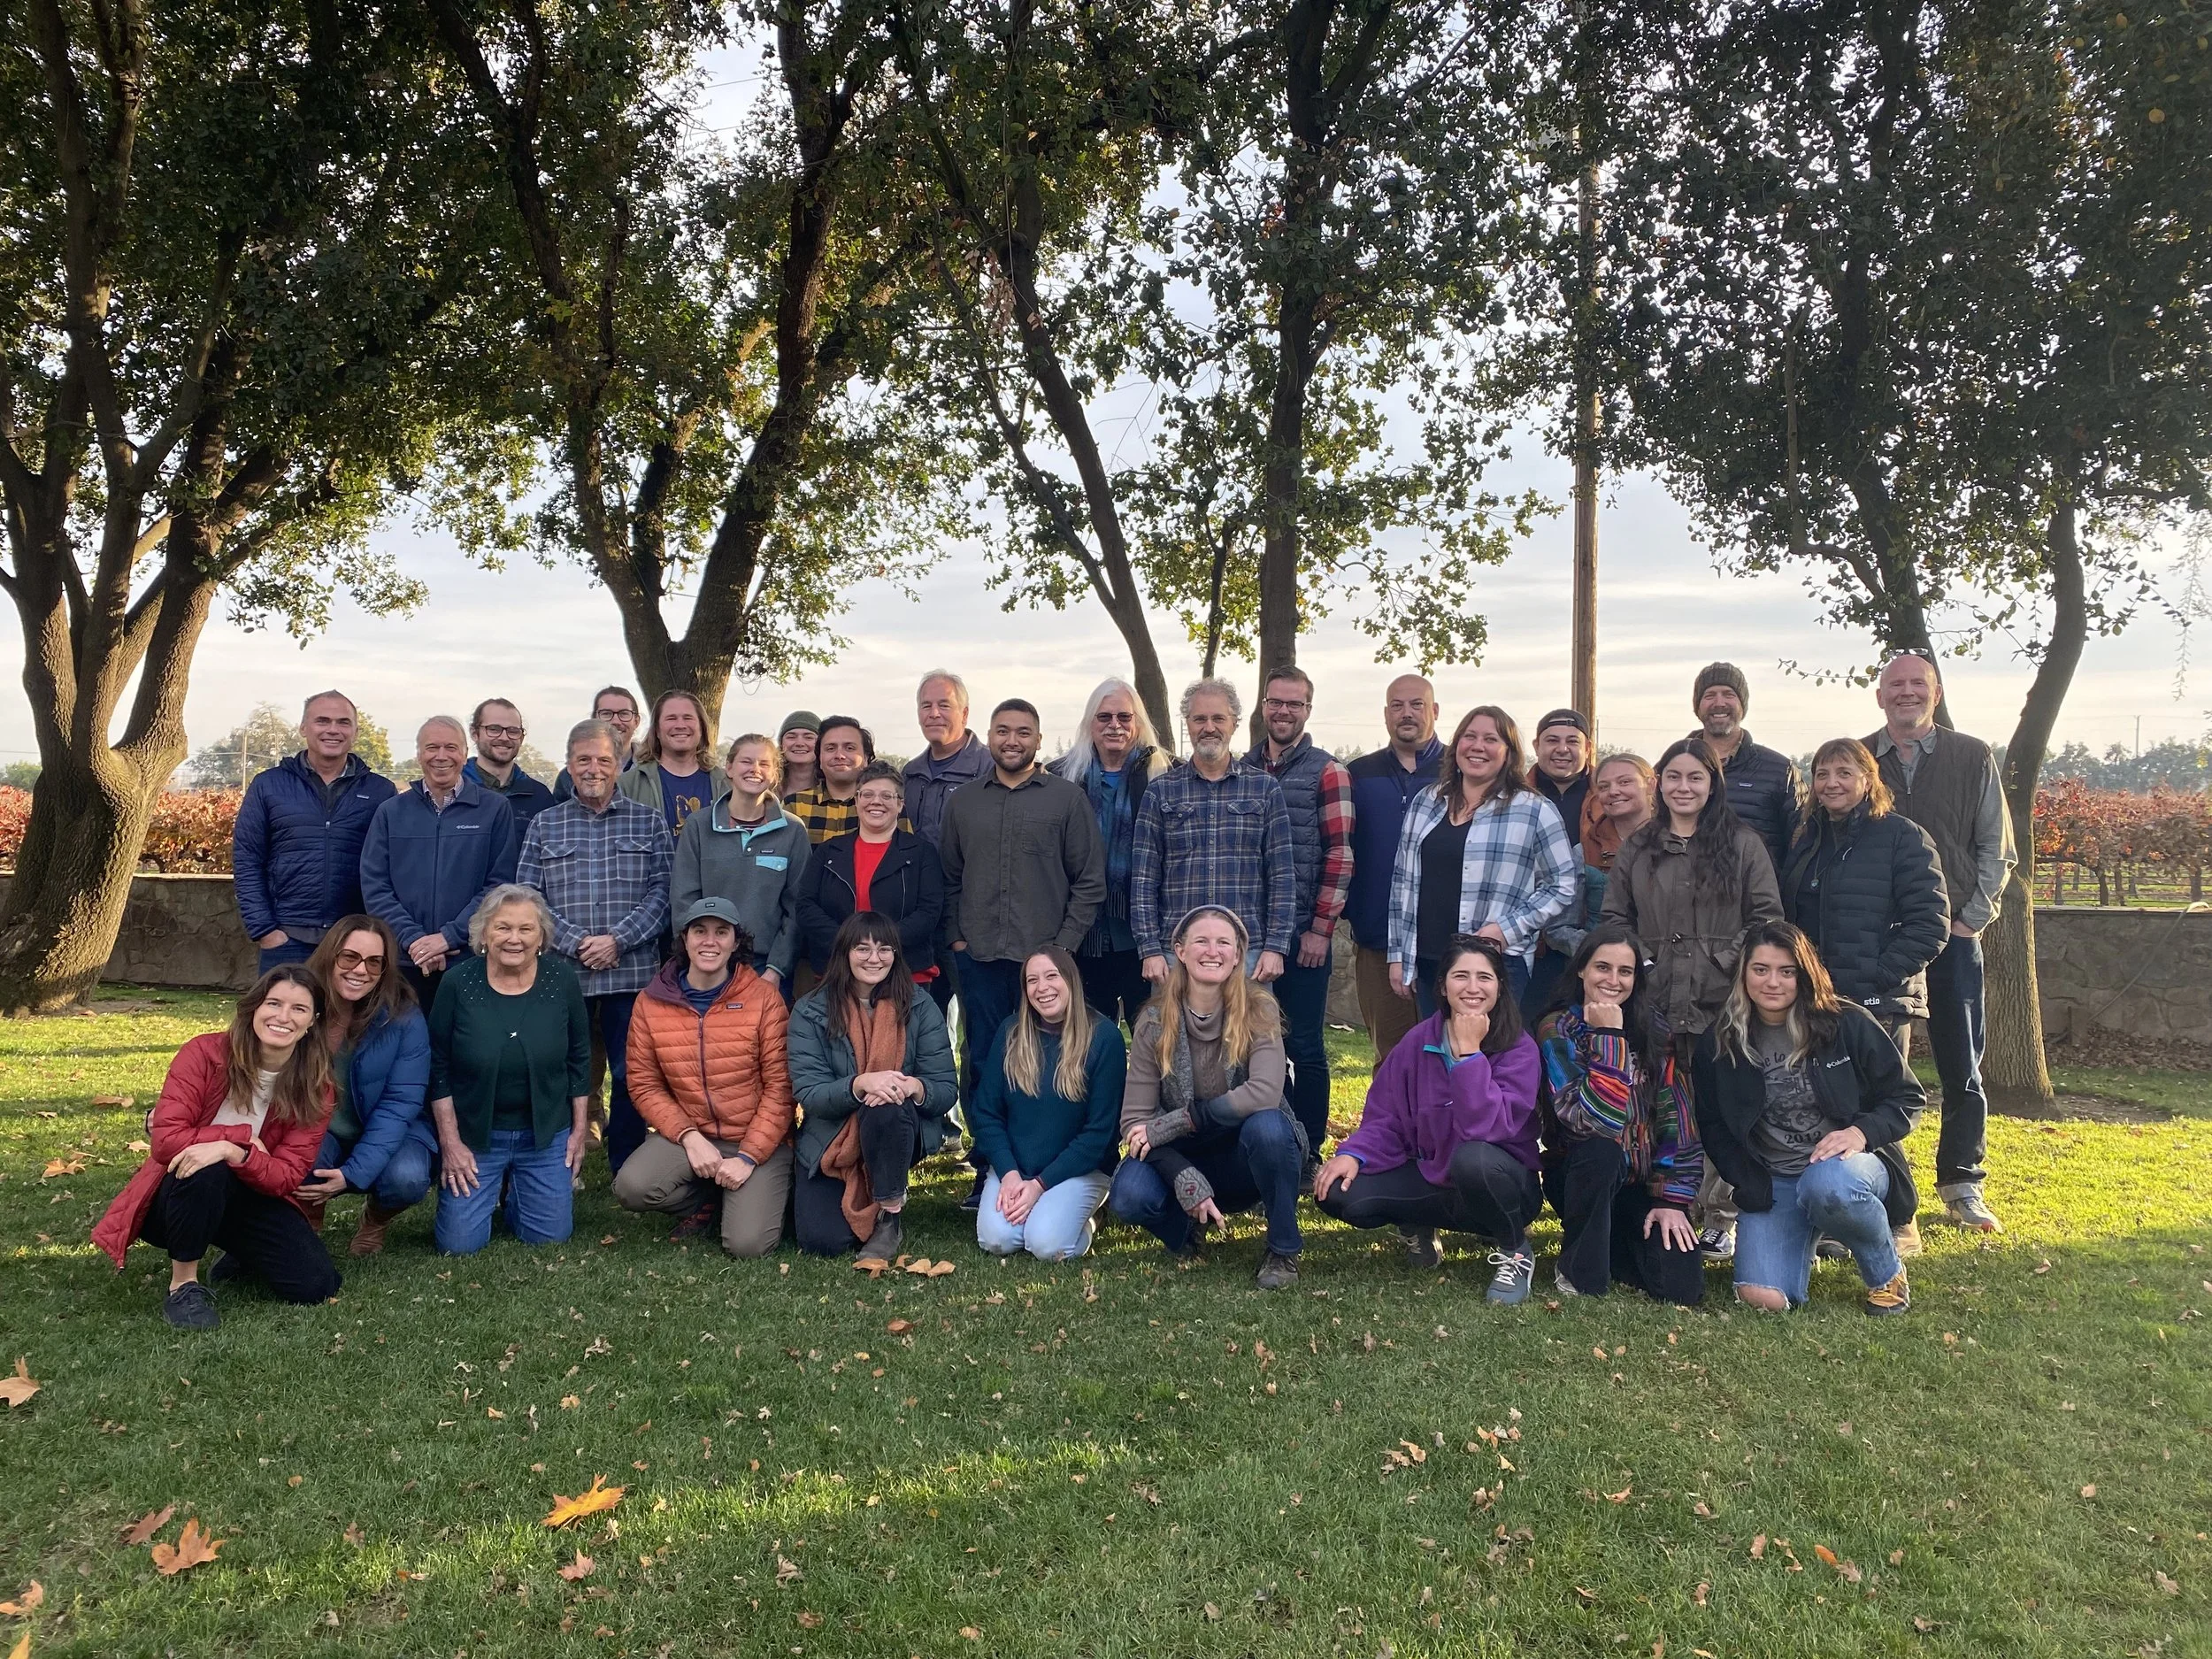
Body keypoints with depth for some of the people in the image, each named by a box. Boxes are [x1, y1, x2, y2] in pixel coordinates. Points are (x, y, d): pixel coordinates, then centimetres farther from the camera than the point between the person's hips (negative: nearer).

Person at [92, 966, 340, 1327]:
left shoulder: (316, 1086, -10)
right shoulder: (205, 1053, -17)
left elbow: (288, 1176, -16)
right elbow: (166, 1140, -25)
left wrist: (233, 1153, -34)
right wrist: (243, 1136, -25)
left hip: (252, 1197, 3)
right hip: (180, 1194, -3)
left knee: (315, 1286, -15)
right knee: (205, 1171, -39)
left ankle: (245, 1255, 17)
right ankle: (184, 1283, -18)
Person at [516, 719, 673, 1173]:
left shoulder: (649, 822, 8)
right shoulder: (544, 825, 11)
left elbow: (662, 891, 0)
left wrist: (618, 940, -12)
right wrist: (575, 943, -10)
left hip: (632, 971, -1)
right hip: (562, 970, 1)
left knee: (631, 1075, 3)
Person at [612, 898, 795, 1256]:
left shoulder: (763, 997, -8)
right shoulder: (652, 1002, -2)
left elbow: (780, 1086, -9)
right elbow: (644, 1085, -1)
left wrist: (748, 1157, -16)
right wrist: (689, 1137, -14)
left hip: (757, 1138, -3)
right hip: (685, 1133, 3)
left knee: (748, 1243, -20)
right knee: (631, 1188, -25)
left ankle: (759, 1197, 17)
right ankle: (706, 1202, 7)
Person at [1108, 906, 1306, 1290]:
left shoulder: (1257, 1010, -13)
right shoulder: (1155, 1021, -9)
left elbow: (1265, 1093, -29)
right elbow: (1134, 1119, -11)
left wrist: (1173, 1122, -28)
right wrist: (1185, 1178, -26)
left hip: (1246, 1158, -1)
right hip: (1184, 1158, 1)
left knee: (1266, 1125, -35)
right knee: (1128, 1195, -29)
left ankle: (1283, 1250, -11)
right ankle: (1187, 1227, 7)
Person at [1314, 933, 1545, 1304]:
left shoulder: (1519, 1050, -16)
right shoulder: (1420, 1041, -4)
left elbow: (1489, 1127, -30)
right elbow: (1385, 1116, -1)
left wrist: (1469, 1051, -30)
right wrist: (1353, 1154, -19)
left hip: (1502, 1186, -3)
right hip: (1430, 1177, 3)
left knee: (1472, 1157, -39)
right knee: (1338, 1192, -19)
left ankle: (1514, 1252, -7)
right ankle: (1416, 1226, 14)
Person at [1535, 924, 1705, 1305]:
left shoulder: (1655, 1033, 1)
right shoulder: (1558, 1030, -11)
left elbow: (1677, 1119, 0)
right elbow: (1595, 1120, -25)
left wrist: (1672, 1200, -7)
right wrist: (1609, 1037, -25)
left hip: (1642, 1181, 3)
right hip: (1579, 1176, -3)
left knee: (1682, 1287, -16)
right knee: (1600, 1147, -36)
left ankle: (1615, 1242, 17)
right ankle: (1580, 1271, -13)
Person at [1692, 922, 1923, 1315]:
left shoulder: (1848, 1025, -4)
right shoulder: (1719, 1045, 1)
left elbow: (1908, 1098, 0)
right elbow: (1712, 1127, 8)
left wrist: (1862, 1131, -19)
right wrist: (1753, 1188, -5)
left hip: (1849, 1163, -2)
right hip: (1772, 1183, 2)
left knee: (1827, 1183, -41)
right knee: (1762, 1297, -21)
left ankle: (1888, 1273, -8)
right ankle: (1805, 1241, 16)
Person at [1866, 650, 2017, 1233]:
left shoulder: (1973, 758, 5)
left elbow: (1996, 850, 6)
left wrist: (1972, 919, -2)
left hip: (1953, 937, 0)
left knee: (1962, 1064, 5)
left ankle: (1961, 1184, 18)